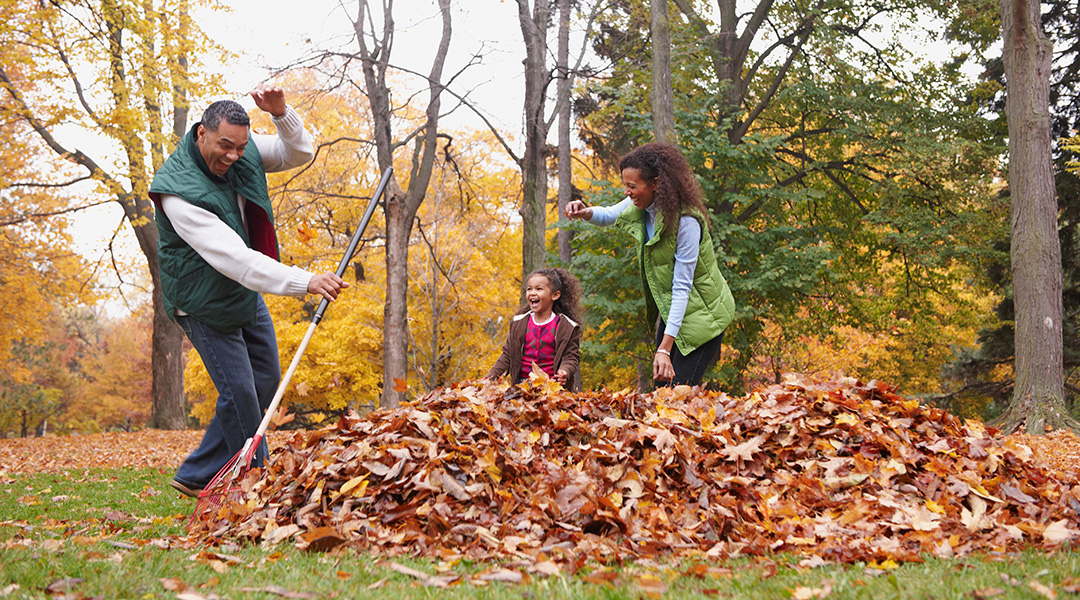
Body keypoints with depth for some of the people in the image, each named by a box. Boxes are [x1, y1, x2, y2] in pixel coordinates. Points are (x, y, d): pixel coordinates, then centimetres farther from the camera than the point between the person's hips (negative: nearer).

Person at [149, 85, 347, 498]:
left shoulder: (243, 149, -10)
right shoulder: (178, 191, -32)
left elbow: (300, 154, -3)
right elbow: (232, 258, -40)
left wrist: (281, 114, -25)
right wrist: (304, 281, -48)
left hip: (247, 289, 8)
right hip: (205, 303, -8)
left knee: (266, 381, 12)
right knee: (239, 393, -10)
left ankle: (197, 477, 20)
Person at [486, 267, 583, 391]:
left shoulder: (567, 326, 1)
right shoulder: (518, 323, 12)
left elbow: (571, 356, 1)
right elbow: (507, 354, 16)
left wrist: (565, 372, -21)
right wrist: (491, 377, 6)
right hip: (522, 384, 3)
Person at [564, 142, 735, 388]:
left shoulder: (686, 220, -28)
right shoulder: (644, 203, -4)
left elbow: (682, 287, -28)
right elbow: (609, 214, 17)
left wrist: (665, 348, -31)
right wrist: (586, 212, -9)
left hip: (701, 314, -8)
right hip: (671, 309, 8)